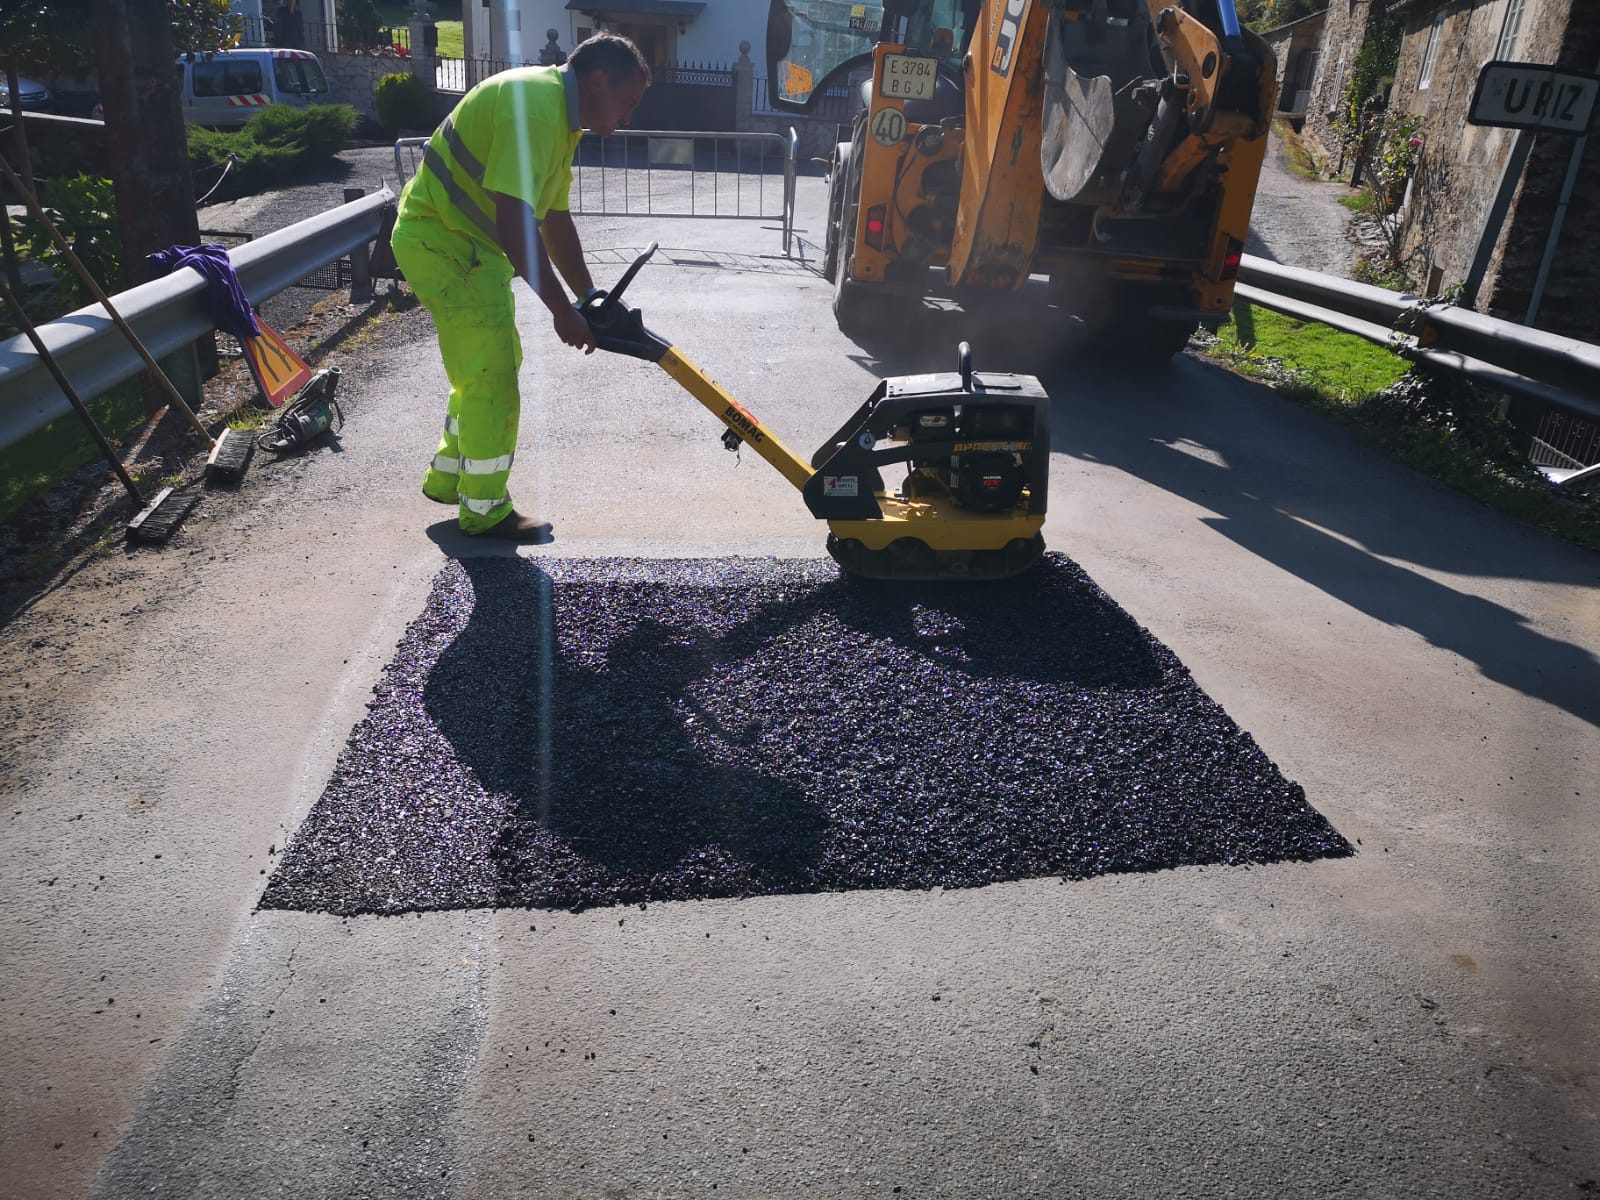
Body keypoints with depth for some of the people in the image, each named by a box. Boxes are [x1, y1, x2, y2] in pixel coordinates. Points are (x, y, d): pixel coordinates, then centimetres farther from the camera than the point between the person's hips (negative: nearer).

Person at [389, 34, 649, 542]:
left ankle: (447, 477, 33)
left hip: (467, 243, 10)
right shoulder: (534, 104, -23)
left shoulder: (560, 118, 10)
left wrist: (590, 299, 10)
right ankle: (485, 509, 9)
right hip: (441, 239, -10)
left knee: (493, 365, 19)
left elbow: (555, 220, 14)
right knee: (491, 377, -5)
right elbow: (514, 223, -30)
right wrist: (562, 309, -27)